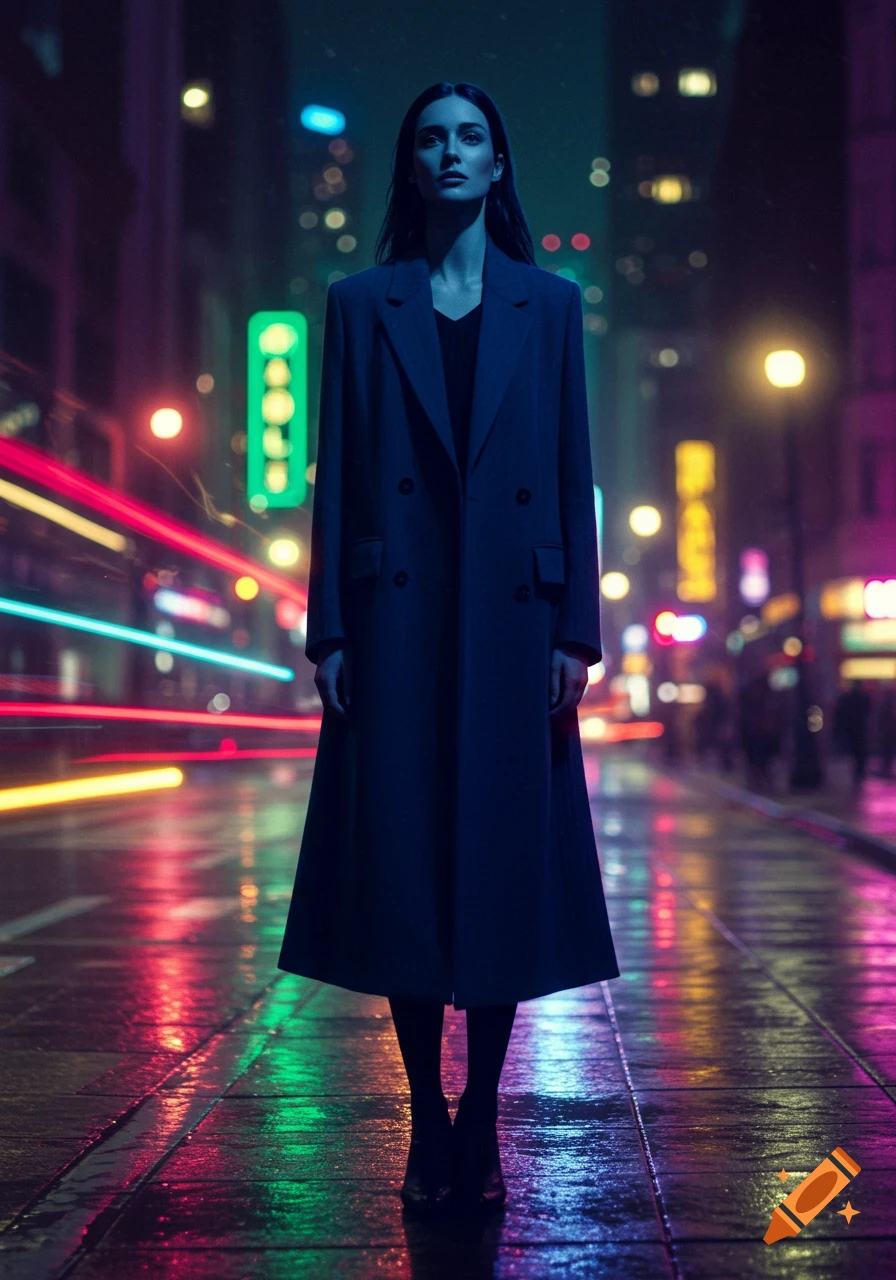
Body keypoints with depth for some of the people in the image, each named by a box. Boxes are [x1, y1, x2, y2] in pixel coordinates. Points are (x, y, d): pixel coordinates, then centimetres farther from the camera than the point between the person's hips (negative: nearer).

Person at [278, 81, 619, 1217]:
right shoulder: (360, 304, 9)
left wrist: (576, 632, -2)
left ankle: (482, 1123, 15)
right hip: (399, 617, 0)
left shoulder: (550, 304, 10)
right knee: (404, 864, 0)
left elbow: (573, 476, 6)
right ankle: (427, 1127, 12)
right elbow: (335, 476, 4)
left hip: (512, 618, 1)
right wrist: (329, 632, -3)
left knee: (506, 859, 2)